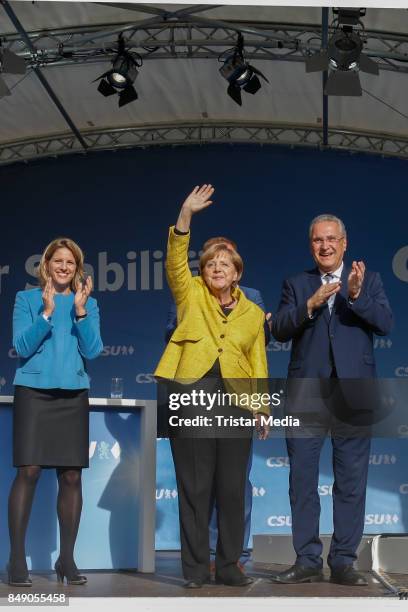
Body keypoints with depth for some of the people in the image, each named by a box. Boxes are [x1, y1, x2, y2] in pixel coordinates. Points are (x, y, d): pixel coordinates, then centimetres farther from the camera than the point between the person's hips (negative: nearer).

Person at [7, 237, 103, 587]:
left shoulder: (89, 303, 9)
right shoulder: (27, 299, 4)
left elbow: (93, 351, -1)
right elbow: (22, 346, -6)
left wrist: (80, 312, -12)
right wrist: (47, 313, -17)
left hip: (73, 395, 2)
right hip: (33, 391, -2)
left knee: (71, 476, 2)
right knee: (28, 471, -8)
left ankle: (67, 559, 12)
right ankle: (17, 559, -2)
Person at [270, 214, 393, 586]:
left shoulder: (369, 280, 9)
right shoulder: (297, 285, 11)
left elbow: (385, 323, -6)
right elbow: (279, 330, -2)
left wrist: (357, 295, -21)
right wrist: (311, 304, -16)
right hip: (306, 396, 1)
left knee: (351, 483, 3)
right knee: (302, 482, 4)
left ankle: (343, 563, 12)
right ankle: (308, 562, 14)